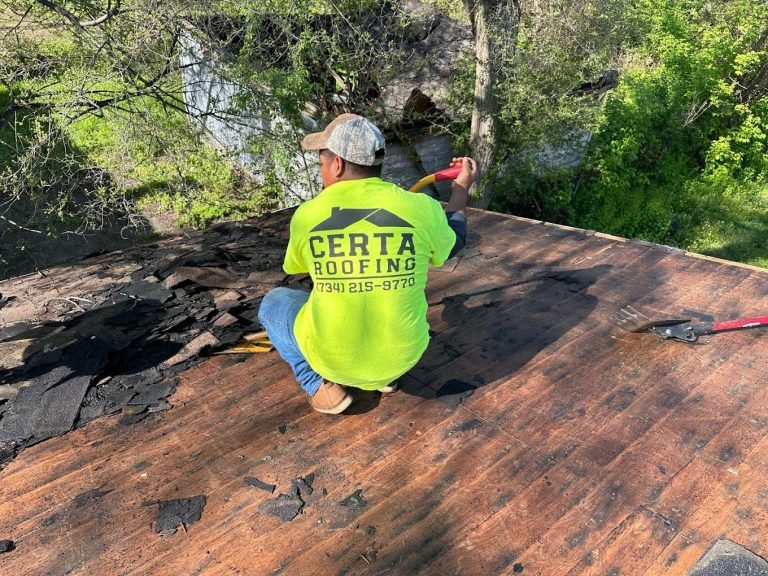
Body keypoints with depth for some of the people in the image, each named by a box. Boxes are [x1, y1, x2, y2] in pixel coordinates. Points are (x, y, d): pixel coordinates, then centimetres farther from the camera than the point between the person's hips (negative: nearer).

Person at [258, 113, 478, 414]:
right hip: (403, 356, 3)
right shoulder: (421, 208, -13)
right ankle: (386, 375, 20)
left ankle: (321, 386, 9)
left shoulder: (306, 215, -12)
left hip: (332, 359, -2)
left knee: (274, 301, 24)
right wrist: (462, 188, 25)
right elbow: (452, 244, 10)